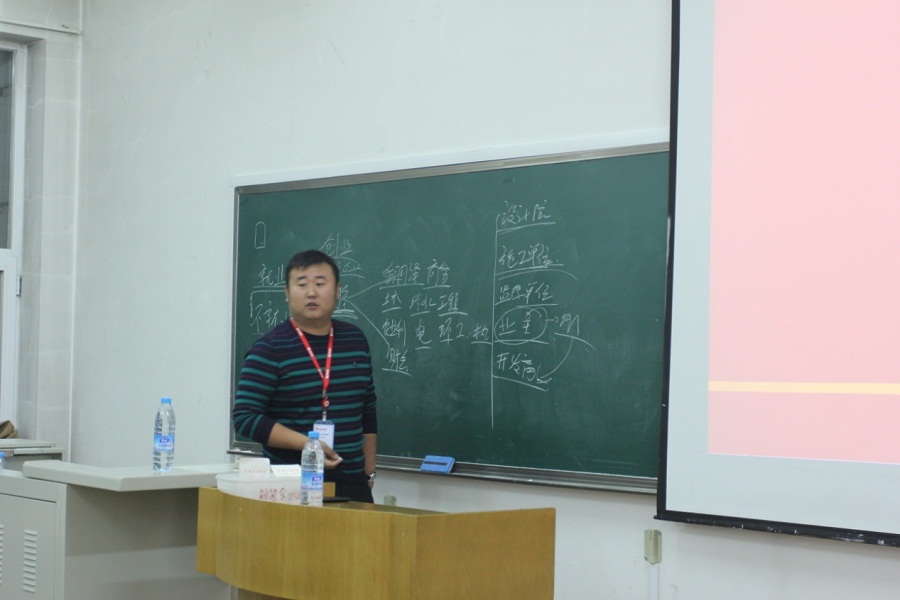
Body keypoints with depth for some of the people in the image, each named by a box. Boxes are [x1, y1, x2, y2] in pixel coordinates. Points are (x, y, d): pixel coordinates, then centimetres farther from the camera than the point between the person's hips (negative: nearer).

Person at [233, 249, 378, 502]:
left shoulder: (355, 340, 10)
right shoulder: (269, 349, -6)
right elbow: (245, 418, -10)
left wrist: (369, 473, 15)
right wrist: (306, 443, -19)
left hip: (351, 485, 4)